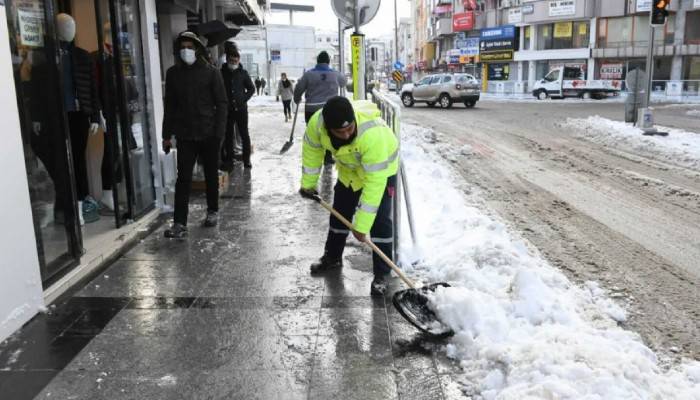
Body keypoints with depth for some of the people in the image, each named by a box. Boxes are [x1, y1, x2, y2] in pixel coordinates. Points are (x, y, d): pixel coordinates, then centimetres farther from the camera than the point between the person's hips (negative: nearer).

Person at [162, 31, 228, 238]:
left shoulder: (211, 72, -2)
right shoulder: (173, 73, 6)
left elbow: (221, 103, -3)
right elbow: (169, 105, 10)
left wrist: (219, 133, -11)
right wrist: (167, 135, 7)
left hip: (209, 134, -1)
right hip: (185, 135, 2)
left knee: (211, 175, 12)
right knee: (183, 179, -3)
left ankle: (212, 211, 30)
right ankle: (180, 223, -3)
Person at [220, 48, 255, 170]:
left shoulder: (243, 73, 2)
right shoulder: (222, 73, 1)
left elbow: (251, 88, 10)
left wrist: (244, 99, -2)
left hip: (241, 108, 0)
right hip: (227, 109, 0)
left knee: (244, 134, 5)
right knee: (228, 135, 5)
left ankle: (247, 159, 13)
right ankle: (228, 160, 13)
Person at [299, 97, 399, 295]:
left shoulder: (373, 134, -46)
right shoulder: (318, 122, -32)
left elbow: (374, 183, -41)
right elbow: (312, 150, -9)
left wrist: (361, 225, -37)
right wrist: (307, 183, 2)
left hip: (380, 170, -5)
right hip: (349, 168, 5)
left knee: (380, 221, -12)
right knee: (339, 213, 16)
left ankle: (381, 273, 2)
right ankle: (332, 257, 37)